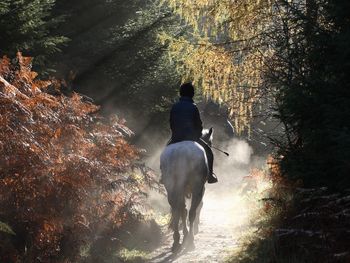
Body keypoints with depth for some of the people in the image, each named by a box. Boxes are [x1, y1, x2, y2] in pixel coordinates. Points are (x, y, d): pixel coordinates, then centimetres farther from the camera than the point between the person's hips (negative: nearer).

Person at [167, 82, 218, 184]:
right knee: (208, 151, 15)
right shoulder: (193, 107, -8)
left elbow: (171, 123, 8)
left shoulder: (174, 107, 2)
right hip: (192, 137, -3)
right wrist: (197, 135, 16)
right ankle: (210, 175, 9)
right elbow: (198, 124, -2)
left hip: (176, 138, 3)